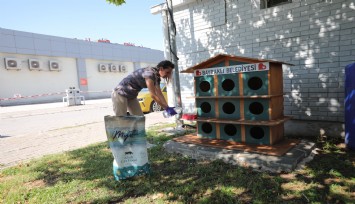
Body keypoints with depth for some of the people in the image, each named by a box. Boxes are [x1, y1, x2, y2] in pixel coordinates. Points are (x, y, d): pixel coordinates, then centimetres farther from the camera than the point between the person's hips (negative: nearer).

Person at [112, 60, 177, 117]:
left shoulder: (157, 77, 1)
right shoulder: (150, 73, -28)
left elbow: (159, 94, 3)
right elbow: (153, 95, -31)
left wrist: (168, 107, -5)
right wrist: (167, 108, -28)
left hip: (131, 97, 10)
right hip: (120, 94, -10)